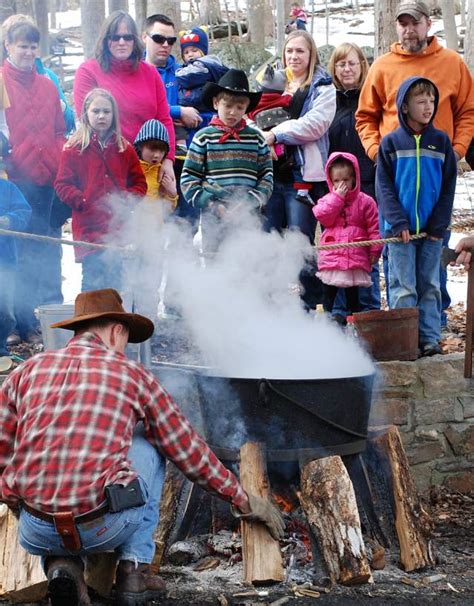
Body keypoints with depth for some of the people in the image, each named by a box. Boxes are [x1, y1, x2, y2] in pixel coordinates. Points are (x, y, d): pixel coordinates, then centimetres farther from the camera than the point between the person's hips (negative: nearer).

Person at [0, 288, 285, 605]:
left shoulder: (26, 371, 10)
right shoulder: (132, 374, 5)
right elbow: (189, 452, 11)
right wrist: (243, 500, 23)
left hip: (35, 533, 2)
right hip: (105, 527, -2)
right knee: (149, 442, 25)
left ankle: (62, 563, 6)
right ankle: (135, 568, 16)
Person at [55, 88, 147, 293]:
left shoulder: (124, 148, 11)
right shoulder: (74, 149, 2)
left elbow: (139, 182, 13)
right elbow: (62, 185, 0)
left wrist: (126, 201, -4)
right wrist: (84, 201, -12)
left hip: (118, 228, 3)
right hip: (89, 228, -3)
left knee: (115, 279, 5)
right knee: (92, 280, -3)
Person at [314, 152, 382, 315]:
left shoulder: (365, 201, 1)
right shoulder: (327, 200, 8)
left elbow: (374, 227, 2)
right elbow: (323, 217, -12)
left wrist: (375, 250, -3)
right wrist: (337, 197, -12)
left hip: (356, 257, -2)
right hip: (330, 257, 2)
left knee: (353, 296, 6)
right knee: (328, 295, 7)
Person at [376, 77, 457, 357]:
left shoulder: (441, 141, 6)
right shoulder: (391, 143, 1)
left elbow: (449, 186, 5)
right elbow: (383, 186, -1)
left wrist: (439, 224, -4)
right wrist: (398, 221, -11)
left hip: (432, 229, 2)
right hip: (401, 229, -2)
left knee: (430, 285, 8)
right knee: (404, 287, 0)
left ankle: (430, 337, 14)